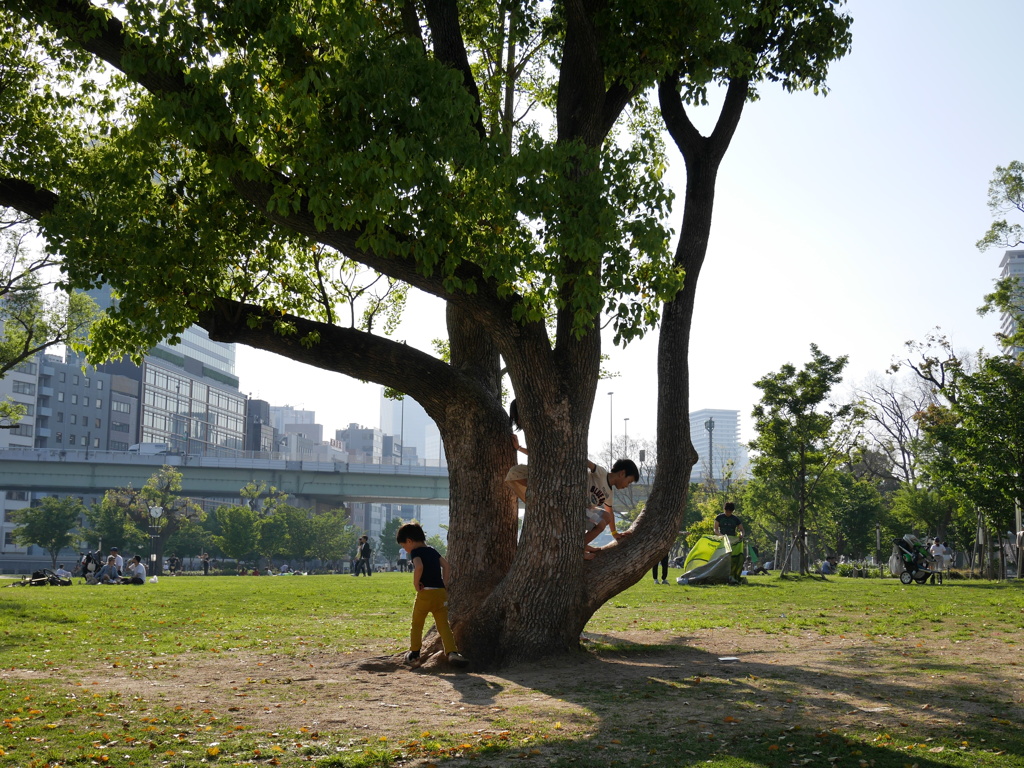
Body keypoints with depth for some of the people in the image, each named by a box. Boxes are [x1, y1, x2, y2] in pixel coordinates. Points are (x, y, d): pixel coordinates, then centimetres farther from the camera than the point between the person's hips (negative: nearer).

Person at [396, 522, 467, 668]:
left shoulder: (415, 552, -5)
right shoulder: (433, 551, 18)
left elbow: (419, 567, -23)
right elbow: (446, 565, 17)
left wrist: (416, 583, -12)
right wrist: (445, 583, 17)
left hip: (426, 592, -6)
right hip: (441, 592, 6)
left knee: (416, 624, 13)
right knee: (443, 625, 2)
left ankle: (414, 654, 19)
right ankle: (452, 652, -15)